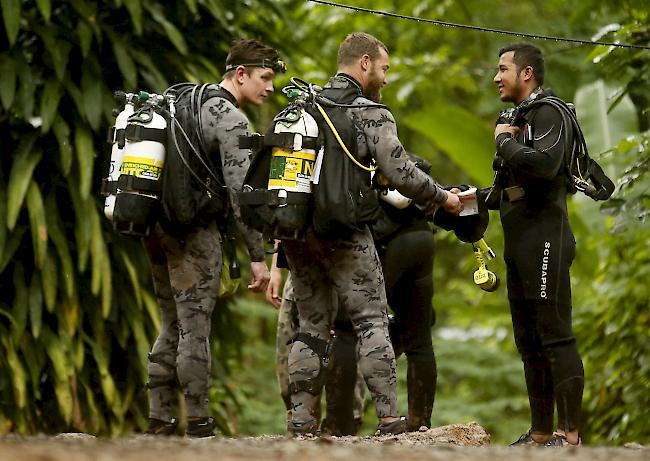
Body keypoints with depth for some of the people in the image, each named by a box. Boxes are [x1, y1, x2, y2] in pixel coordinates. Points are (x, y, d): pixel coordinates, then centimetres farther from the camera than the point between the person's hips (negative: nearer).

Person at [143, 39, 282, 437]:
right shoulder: (232, 119, -10)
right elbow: (241, 192, -17)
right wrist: (258, 256, -16)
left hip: (158, 225, 9)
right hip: (195, 229, -8)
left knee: (173, 326, 13)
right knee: (195, 329, -6)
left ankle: (159, 421, 11)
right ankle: (200, 426, -4)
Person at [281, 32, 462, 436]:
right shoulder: (370, 113, -5)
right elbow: (400, 173, -13)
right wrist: (444, 198, 2)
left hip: (295, 231, 6)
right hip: (343, 232, -6)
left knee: (310, 324, 13)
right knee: (372, 322, -2)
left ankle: (301, 418, 10)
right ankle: (390, 419, -7)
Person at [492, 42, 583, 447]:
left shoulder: (547, 114, -8)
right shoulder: (521, 116, 21)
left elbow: (543, 165, -27)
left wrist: (506, 141, -13)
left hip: (545, 241, -10)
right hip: (520, 245, 10)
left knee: (555, 336, -12)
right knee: (530, 342, 10)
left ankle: (570, 435, -13)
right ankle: (541, 434, 14)